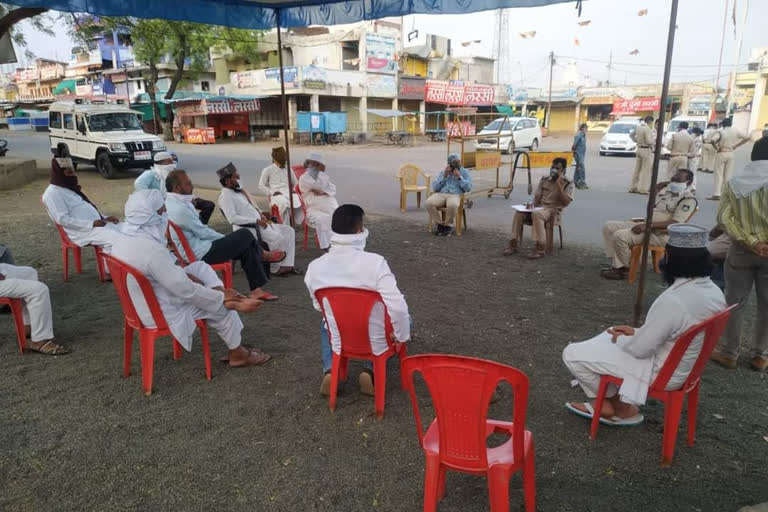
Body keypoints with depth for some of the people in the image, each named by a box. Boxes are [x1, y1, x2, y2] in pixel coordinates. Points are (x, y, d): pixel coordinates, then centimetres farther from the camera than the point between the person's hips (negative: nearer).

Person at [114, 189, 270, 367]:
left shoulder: (121, 244, -3)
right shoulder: (152, 249, -32)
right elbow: (186, 290, -27)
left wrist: (185, 274, 3)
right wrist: (221, 297, -16)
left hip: (143, 306, 9)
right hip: (162, 314, -9)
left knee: (200, 266, 15)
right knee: (221, 306, 9)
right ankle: (238, 354, 25)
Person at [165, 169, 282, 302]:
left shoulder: (168, 204, 10)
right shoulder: (180, 209, -23)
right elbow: (203, 232, -16)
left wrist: (225, 238, 12)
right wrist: (226, 238, 1)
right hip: (203, 255, -11)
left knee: (247, 247, 10)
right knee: (245, 235, -5)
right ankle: (261, 255, 24)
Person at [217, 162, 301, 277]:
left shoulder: (239, 190, 17)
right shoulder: (225, 196, -11)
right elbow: (233, 218, -22)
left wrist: (261, 215, 9)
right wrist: (257, 221, -21)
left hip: (259, 223, 10)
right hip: (247, 229, -10)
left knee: (289, 231, 0)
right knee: (277, 237, -27)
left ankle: (287, 266, -8)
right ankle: (276, 269, -8)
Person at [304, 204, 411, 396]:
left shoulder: (315, 267, -12)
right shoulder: (375, 262, -27)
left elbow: (319, 306, 5)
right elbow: (397, 308, -30)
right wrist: (403, 337, -11)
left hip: (339, 342, 4)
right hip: (375, 343, -4)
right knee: (403, 318, 27)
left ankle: (330, 370, 12)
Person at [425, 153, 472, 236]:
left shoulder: (465, 172, 13)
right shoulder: (443, 172, 19)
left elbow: (468, 188, 1)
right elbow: (435, 188, 10)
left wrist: (459, 177, -6)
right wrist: (444, 176, 1)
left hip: (455, 195, -3)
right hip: (440, 194, 3)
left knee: (452, 205, -40)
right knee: (429, 203, -30)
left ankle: (447, 226, -15)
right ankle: (440, 224, -11)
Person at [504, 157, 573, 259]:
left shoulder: (568, 184, -1)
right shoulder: (544, 179, 13)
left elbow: (566, 202, -12)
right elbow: (537, 196, 13)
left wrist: (558, 185, -17)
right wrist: (534, 205, -9)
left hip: (553, 210, -5)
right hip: (540, 207, 5)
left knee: (537, 214, -38)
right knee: (519, 212, -22)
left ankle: (540, 248, -36)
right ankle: (513, 244, -21)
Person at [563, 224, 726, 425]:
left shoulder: (672, 301, -33)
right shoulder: (714, 291, -5)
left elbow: (639, 349, -23)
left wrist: (620, 339, -2)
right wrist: (636, 332, 7)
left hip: (661, 372, -9)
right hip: (686, 364, 9)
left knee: (572, 354, -5)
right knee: (608, 338, 24)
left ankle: (619, 405, 17)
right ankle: (618, 403, 23)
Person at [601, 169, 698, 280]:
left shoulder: (688, 200, -9)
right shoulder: (666, 190, 16)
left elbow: (675, 223, -21)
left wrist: (648, 225, -28)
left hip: (659, 235, -9)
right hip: (646, 225, 9)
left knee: (620, 236, -27)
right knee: (609, 226, 0)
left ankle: (622, 269, -7)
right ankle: (616, 263, 0)